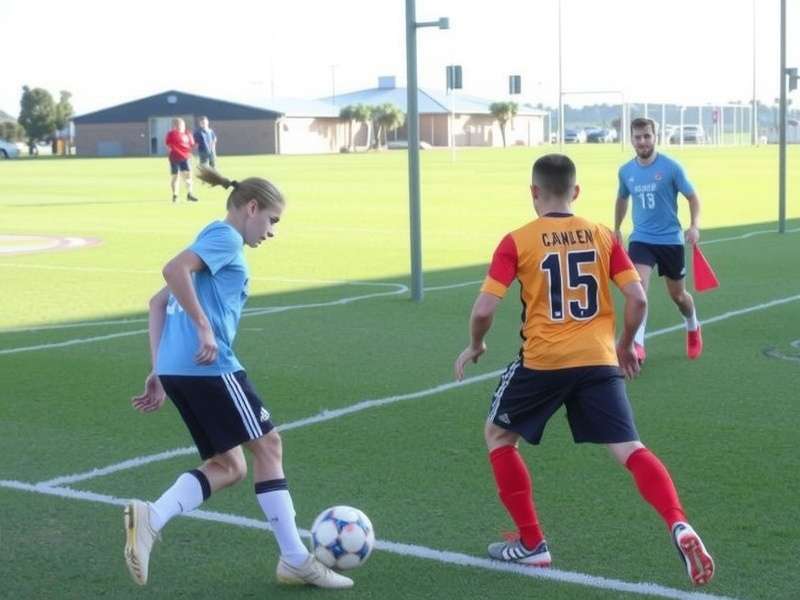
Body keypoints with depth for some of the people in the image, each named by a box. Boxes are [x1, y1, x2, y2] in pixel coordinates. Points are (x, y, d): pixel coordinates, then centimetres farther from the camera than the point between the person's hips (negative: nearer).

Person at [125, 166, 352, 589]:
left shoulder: (214, 240, 25)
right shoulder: (225, 236, -3)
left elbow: (158, 303, 23)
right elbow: (174, 269, -21)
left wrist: (159, 372, 19)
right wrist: (204, 328, -18)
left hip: (176, 368, 9)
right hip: (209, 365, -9)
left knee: (229, 466, 10)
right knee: (267, 445, 1)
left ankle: (151, 517, -9)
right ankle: (295, 560, 6)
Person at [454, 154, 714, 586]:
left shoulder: (517, 242, -2)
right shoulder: (602, 236, 6)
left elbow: (484, 309, -8)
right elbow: (638, 299, 0)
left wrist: (475, 346, 11)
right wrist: (625, 344, 17)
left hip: (543, 362, -2)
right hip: (599, 361, 2)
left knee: (498, 437, 19)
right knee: (629, 449, 2)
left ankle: (532, 545, 19)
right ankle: (679, 526, -24)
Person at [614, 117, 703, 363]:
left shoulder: (671, 167, -11)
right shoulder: (626, 171, 0)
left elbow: (692, 197, -4)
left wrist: (695, 226, -19)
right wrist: (616, 229, 24)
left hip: (671, 239, -1)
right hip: (641, 239, 1)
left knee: (677, 295, 14)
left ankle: (693, 328, 45)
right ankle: (637, 345, -25)